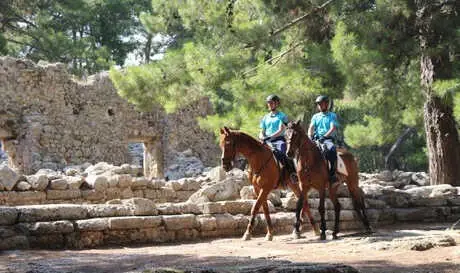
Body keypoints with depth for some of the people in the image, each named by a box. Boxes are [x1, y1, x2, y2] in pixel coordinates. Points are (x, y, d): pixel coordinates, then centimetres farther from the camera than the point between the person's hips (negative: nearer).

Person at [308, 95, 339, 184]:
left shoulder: (332, 116, 10)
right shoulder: (315, 116, 21)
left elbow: (333, 128, -4)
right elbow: (311, 128, 8)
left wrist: (324, 136, -19)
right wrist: (310, 136, -13)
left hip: (329, 138, -4)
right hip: (316, 139, 4)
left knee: (332, 149, -37)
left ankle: (332, 173, -36)